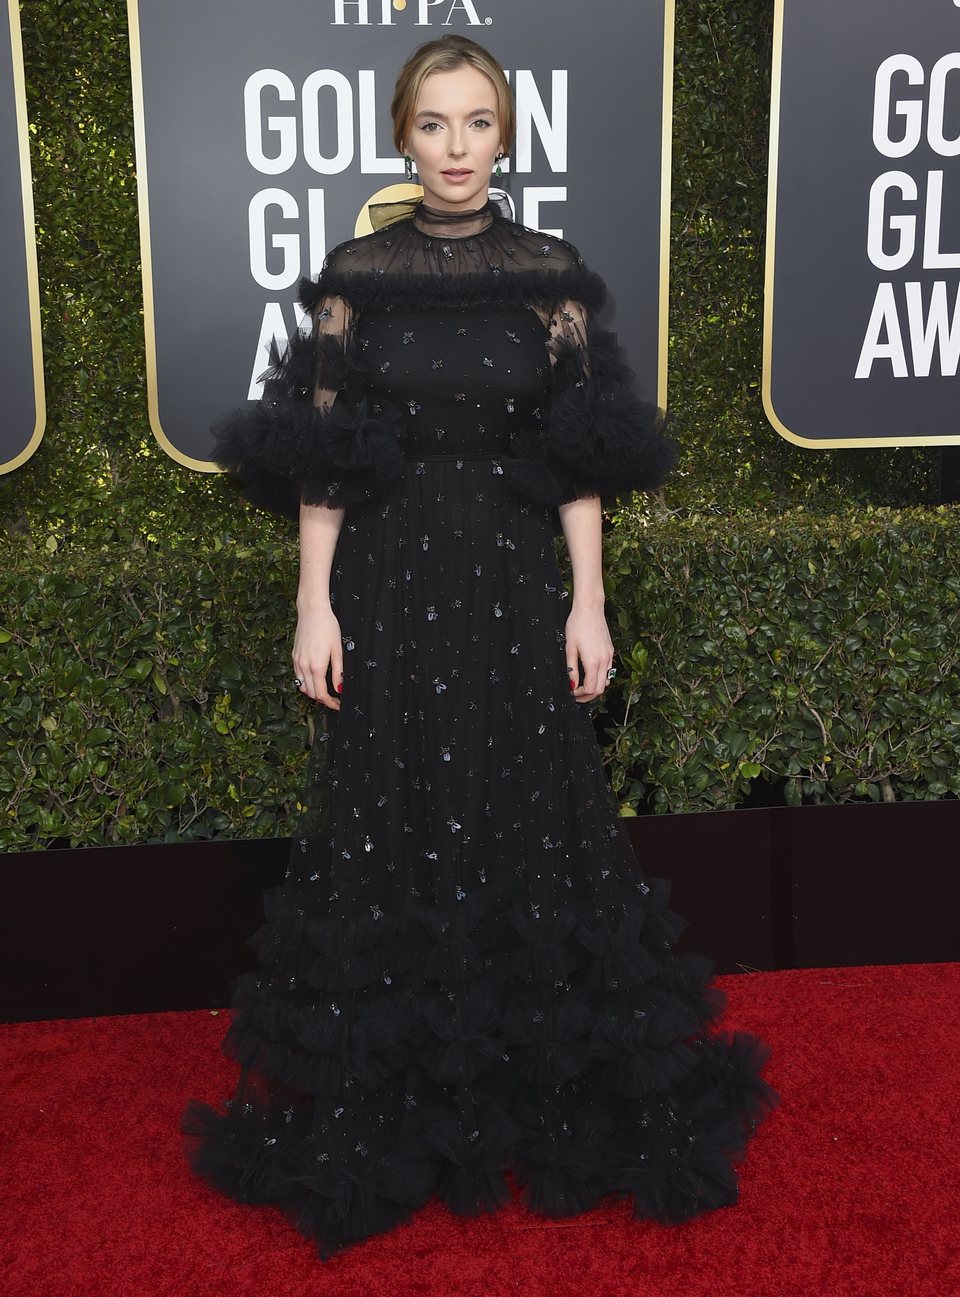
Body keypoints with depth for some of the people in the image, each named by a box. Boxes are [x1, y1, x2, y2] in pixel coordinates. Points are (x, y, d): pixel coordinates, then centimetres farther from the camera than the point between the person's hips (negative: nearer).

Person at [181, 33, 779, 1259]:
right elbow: (320, 457, 0)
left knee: (529, 821, 7)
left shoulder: (552, 274, 2)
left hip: (515, 586, 1)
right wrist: (315, 605, -4)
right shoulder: (354, 274, 1)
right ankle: (391, 1110, 25)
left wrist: (588, 602, -2)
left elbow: (579, 459, 2)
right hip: (390, 586, 0)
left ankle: (546, 1091, 27)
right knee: (392, 827, 6)